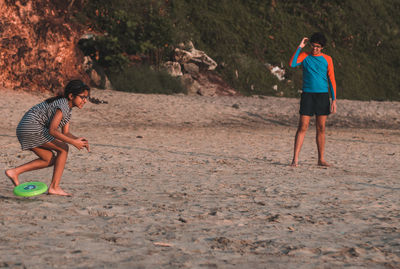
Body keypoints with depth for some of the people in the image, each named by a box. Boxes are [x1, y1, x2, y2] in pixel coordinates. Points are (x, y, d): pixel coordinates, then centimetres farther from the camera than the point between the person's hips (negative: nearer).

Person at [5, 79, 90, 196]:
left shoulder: (67, 108, 15)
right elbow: (52, 130, -25)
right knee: (63, 148, -7)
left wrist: (79, 140, -5)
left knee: (50, 160, 13)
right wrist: (73, 142, -24)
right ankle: (54, 187, -8)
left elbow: (65, 133, 13)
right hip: (32, 126, -10)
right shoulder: (63, 105, -16)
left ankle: (14, 172, 11)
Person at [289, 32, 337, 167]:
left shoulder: (327, 59, 6)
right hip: (307, 95, -2)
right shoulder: (304, 56, 4)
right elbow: (292, 64, -16)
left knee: (321, 128, 5)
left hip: (323, 95, 2)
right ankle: (295, 159, -8)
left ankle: (321, 159, 12)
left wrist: (334, 100, 0)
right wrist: (300, 47, -12)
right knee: (302, 127, -7)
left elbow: (331, 80, 6)